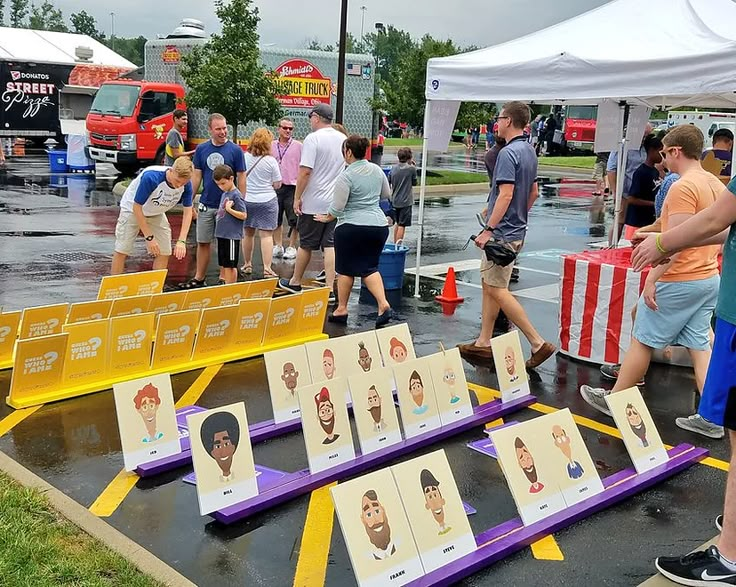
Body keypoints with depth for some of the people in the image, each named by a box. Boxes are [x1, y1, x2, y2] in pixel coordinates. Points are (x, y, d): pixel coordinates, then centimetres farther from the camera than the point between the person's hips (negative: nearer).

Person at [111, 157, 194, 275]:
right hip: (132, 209, -4)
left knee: (164, 252, -3)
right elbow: (137, 207, -30)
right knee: (122, 251, -6)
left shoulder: (186, 185, -24)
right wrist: (149, 237, -30)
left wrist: (182, 241, -29)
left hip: (156, 214, 4)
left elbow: (188, 211, -17)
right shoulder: (151, 177, -39)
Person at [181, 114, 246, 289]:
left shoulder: (235, 150, -6)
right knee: (203, 242, 9)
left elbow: (241, 179, -4)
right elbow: (196, 177, 7)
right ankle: (199, 278, 19)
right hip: (206, 205, 3)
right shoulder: (201, 149, 3)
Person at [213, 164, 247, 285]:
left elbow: (243, 215, -17)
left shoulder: (236, 195, -13)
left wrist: (229, 209, -23)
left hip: (232, 236, -9)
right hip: (222, 235, 9)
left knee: (230, 265, -2)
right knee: (223, 264, 15)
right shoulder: (224, 194, 13)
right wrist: (219, 214, 9)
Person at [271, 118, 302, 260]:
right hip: (275, 187, 3)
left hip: (292, 187, -3)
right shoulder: (271, 146, 10)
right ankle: (278, 246, 18)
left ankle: (291, 247, 8)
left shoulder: (298, 146, 0)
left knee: (294, 220, -1)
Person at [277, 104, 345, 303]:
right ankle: (330, 290, 0)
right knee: (330, 245, 4)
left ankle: (295, 282, 24)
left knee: (306, 244, 8)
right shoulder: (343, 139, 8)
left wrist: (297, 198, -10)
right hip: (336, 203, 5)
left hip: (314, 203, -5)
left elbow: (305, 171, -18)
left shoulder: (313, 139, -12)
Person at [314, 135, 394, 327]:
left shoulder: (346, 176, -14)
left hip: (352, 227, -6)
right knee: (369, 268, 11)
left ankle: (341, 309, 15)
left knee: (345, 269, 7)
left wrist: (327, 218, 7)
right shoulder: (376, 170, 6)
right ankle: (384, 305, -6)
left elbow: (337, 207, -11)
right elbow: (386, 194, 19)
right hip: (379, 225, 6)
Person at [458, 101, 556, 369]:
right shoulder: (529, 151, 13)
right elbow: (533, 193, 20)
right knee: (489, 284, 15)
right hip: (516, 228, 10)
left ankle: (538, 344, -7)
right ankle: (483, 343, 21)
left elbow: (505, 195, -25)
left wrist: (488, 230, -23)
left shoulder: (508, 153, -18)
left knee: (497, 290, -7)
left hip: (503, 232, -10)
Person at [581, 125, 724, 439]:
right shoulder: (716, 185, 10)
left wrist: (652, 279, -20)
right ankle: (711, 418, 9)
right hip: (710, 278, 9)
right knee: (700, 345, 10)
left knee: (642, 340, 5)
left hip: (679, 281, -8)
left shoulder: (683, 187, -18)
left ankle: (613, 399, 18)